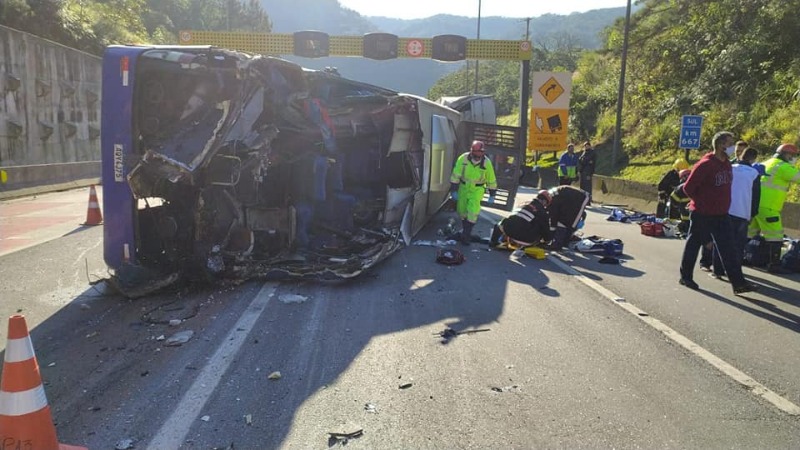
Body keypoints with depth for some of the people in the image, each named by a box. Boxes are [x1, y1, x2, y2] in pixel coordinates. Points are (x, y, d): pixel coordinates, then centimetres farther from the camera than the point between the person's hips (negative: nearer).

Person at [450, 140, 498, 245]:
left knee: (473, 211, -13)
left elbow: (491, 180, -3)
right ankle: (464, 229, 34)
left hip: (477, 189, -2)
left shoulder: (486, 163, -15)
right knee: (461, 210, 11)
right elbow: (455, 175, -9)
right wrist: (453, 190, -10)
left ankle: (466, 235, -4)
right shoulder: (463, 159, -16)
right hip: (463, 187, 2)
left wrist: (492, 195, 2)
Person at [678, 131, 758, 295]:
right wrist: (701, 202, -5)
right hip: (701, 214, -7)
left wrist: (722, 204, 15)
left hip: (721, 215, 7)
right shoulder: (705, 165, -18)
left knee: (728, 249, 3)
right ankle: (685, 277, 21)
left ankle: (738, 283, 2)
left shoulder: (727, 164, 7)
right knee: (693, 245, 7)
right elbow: (688, 187, -17)